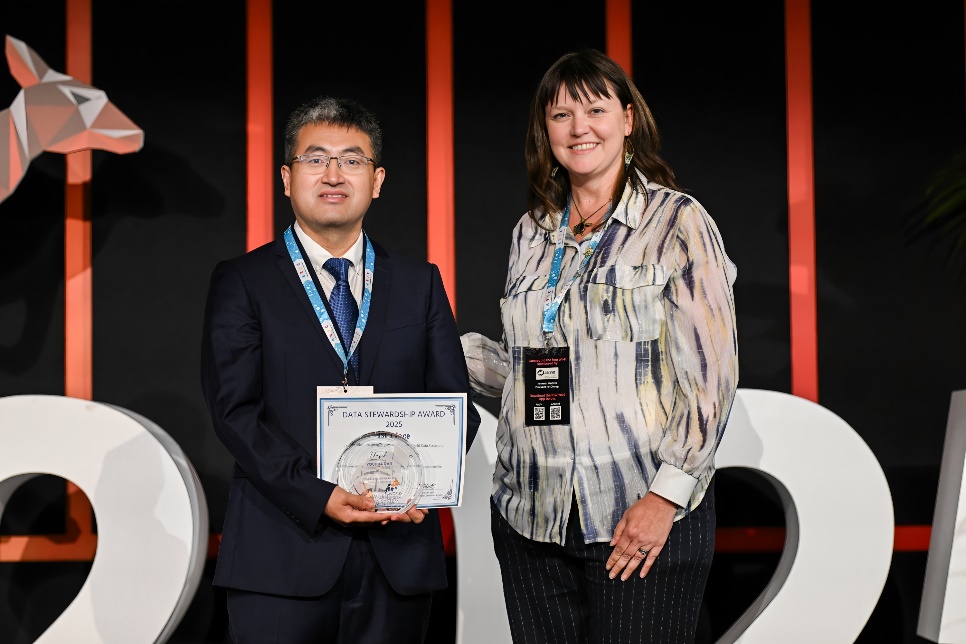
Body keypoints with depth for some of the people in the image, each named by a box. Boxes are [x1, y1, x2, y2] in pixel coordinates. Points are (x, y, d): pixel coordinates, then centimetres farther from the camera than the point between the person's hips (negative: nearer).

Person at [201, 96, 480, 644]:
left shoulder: (420, 284, 12)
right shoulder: (242, 282, 4)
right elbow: (235, 409, -5)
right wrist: (318, 496, -17)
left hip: (399, 555, 2)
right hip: (284, 556, -2)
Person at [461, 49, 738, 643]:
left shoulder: (678, 222, -2)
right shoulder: (532, 234, 14)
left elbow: (712, 374, -8)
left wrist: (667, 494, -15)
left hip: (646, 520, -5)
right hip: (531, 517, 5)